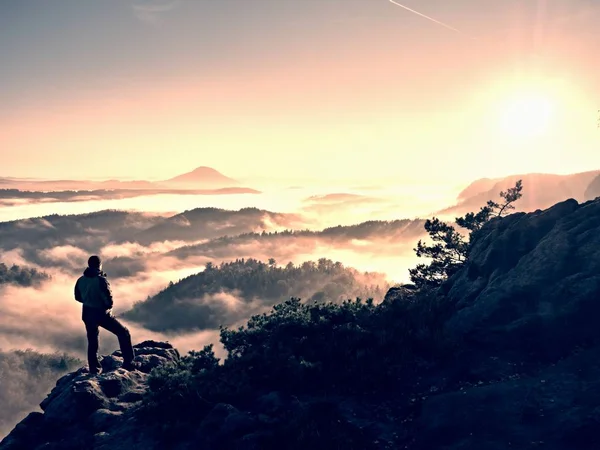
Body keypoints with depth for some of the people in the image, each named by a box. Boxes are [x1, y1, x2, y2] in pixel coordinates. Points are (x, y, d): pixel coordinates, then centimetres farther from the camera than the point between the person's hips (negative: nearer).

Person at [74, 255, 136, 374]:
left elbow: (78, 297, 10)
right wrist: (108, 306, 0)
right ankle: (128, 362, 5)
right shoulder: (101, 280, -20)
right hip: (102, 314, -5)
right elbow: (109, 300, -21)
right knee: (123, 333, 8)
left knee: (92, 342, 20)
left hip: (87, 315, 6)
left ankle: (94, 368, 24)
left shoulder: (81, 280, -2)